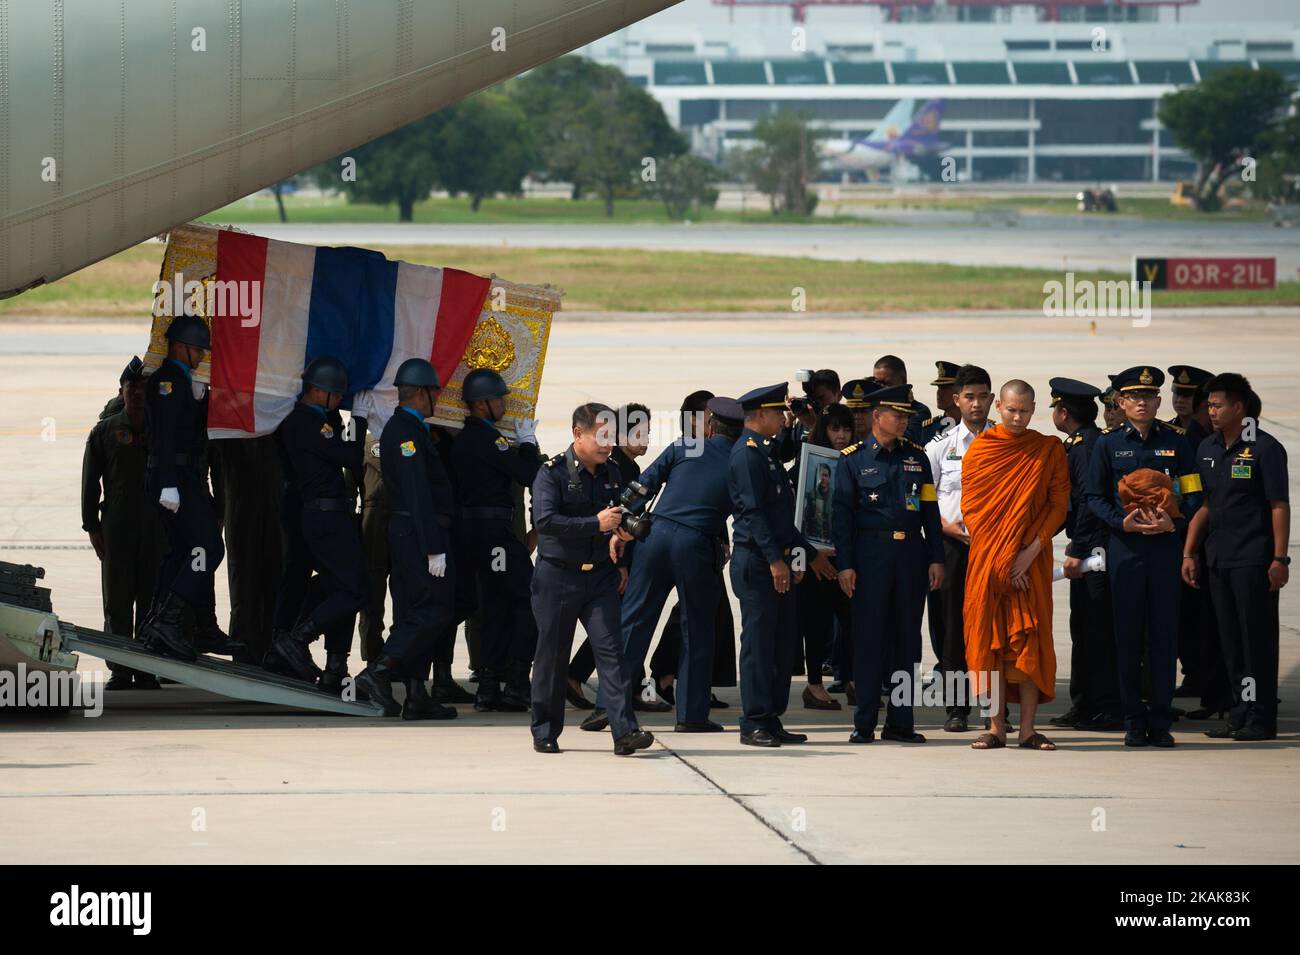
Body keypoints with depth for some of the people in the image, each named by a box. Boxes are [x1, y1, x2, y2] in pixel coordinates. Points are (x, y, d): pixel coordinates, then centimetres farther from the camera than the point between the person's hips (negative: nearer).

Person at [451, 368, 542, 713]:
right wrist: (528, 441, -1)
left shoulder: (464, 438, 15)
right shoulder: (485, 439, -16)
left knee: (496, 606, 14)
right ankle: (516, 684, -7)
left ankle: (488, 688, 11)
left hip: (475, 529, 10)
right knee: (530, 599, -4)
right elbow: (528, 474, -17)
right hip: (493, 528, -10)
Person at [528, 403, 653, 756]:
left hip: (601, 577, 4)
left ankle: (625, 732, -15)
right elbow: (544, 521, -23)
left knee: (610, 649, -8)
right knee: (552, 656, 4)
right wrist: (596, 524, -26)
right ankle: (545, 732, 17)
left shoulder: (612, 475, 10)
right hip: (557, 577, -4)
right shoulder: (552, 473, -8)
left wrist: (621, 563, 16)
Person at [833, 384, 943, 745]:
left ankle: (900, 722, 9)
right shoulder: (853, 459, 1)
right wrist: (845, 565, -8)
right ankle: (864, 724, 2)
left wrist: (936, 559, 5)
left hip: (911, 553, 4)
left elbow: (930, 510, 12)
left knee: (907, 637, 4)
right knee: (869, 637, -2)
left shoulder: (916, 456, 11)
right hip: (871, 553, -4)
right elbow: (842, 515, -1)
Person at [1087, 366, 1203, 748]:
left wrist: (1173, 522, -12)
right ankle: (1133, 721, 7)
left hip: (1165, 547, 0)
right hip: (1124, 548, 0)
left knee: (1165, 636, 1)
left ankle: (1161, 722, 6)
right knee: (1128, 635, 1)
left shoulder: (1175, 440, 7)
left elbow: (1193, 495, 6)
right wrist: (1122, 522, -11)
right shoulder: (1108, 443, 5)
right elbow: (1095, 496, 6)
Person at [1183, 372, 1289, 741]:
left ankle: (1261, 720, 0)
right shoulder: (1207, 449, 12)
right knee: (1231, 641, 10)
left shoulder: (1264, 448, -8)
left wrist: (1279, 559, -15)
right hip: (1218, 559, 7)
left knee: (1258, 640, -4)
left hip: (1254, 560, -7)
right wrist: (1189, 552, 13)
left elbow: (1280, 506, -10)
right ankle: (1239, 715, 17)